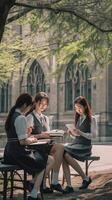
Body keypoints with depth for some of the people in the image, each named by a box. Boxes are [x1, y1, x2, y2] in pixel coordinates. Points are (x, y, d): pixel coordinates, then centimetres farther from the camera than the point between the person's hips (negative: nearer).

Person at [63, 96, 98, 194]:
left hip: (85, 146, -6)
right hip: (75, 143, 6)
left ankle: (86, 178, -14)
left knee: (67, 155, -31)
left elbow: (93, 135, -6)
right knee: (62, 153, -27)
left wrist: (80, 133, -18)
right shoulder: (78, 119, 21)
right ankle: (69, 186, -30)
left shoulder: (91, 119, 2)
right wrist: (72, 133, 2)